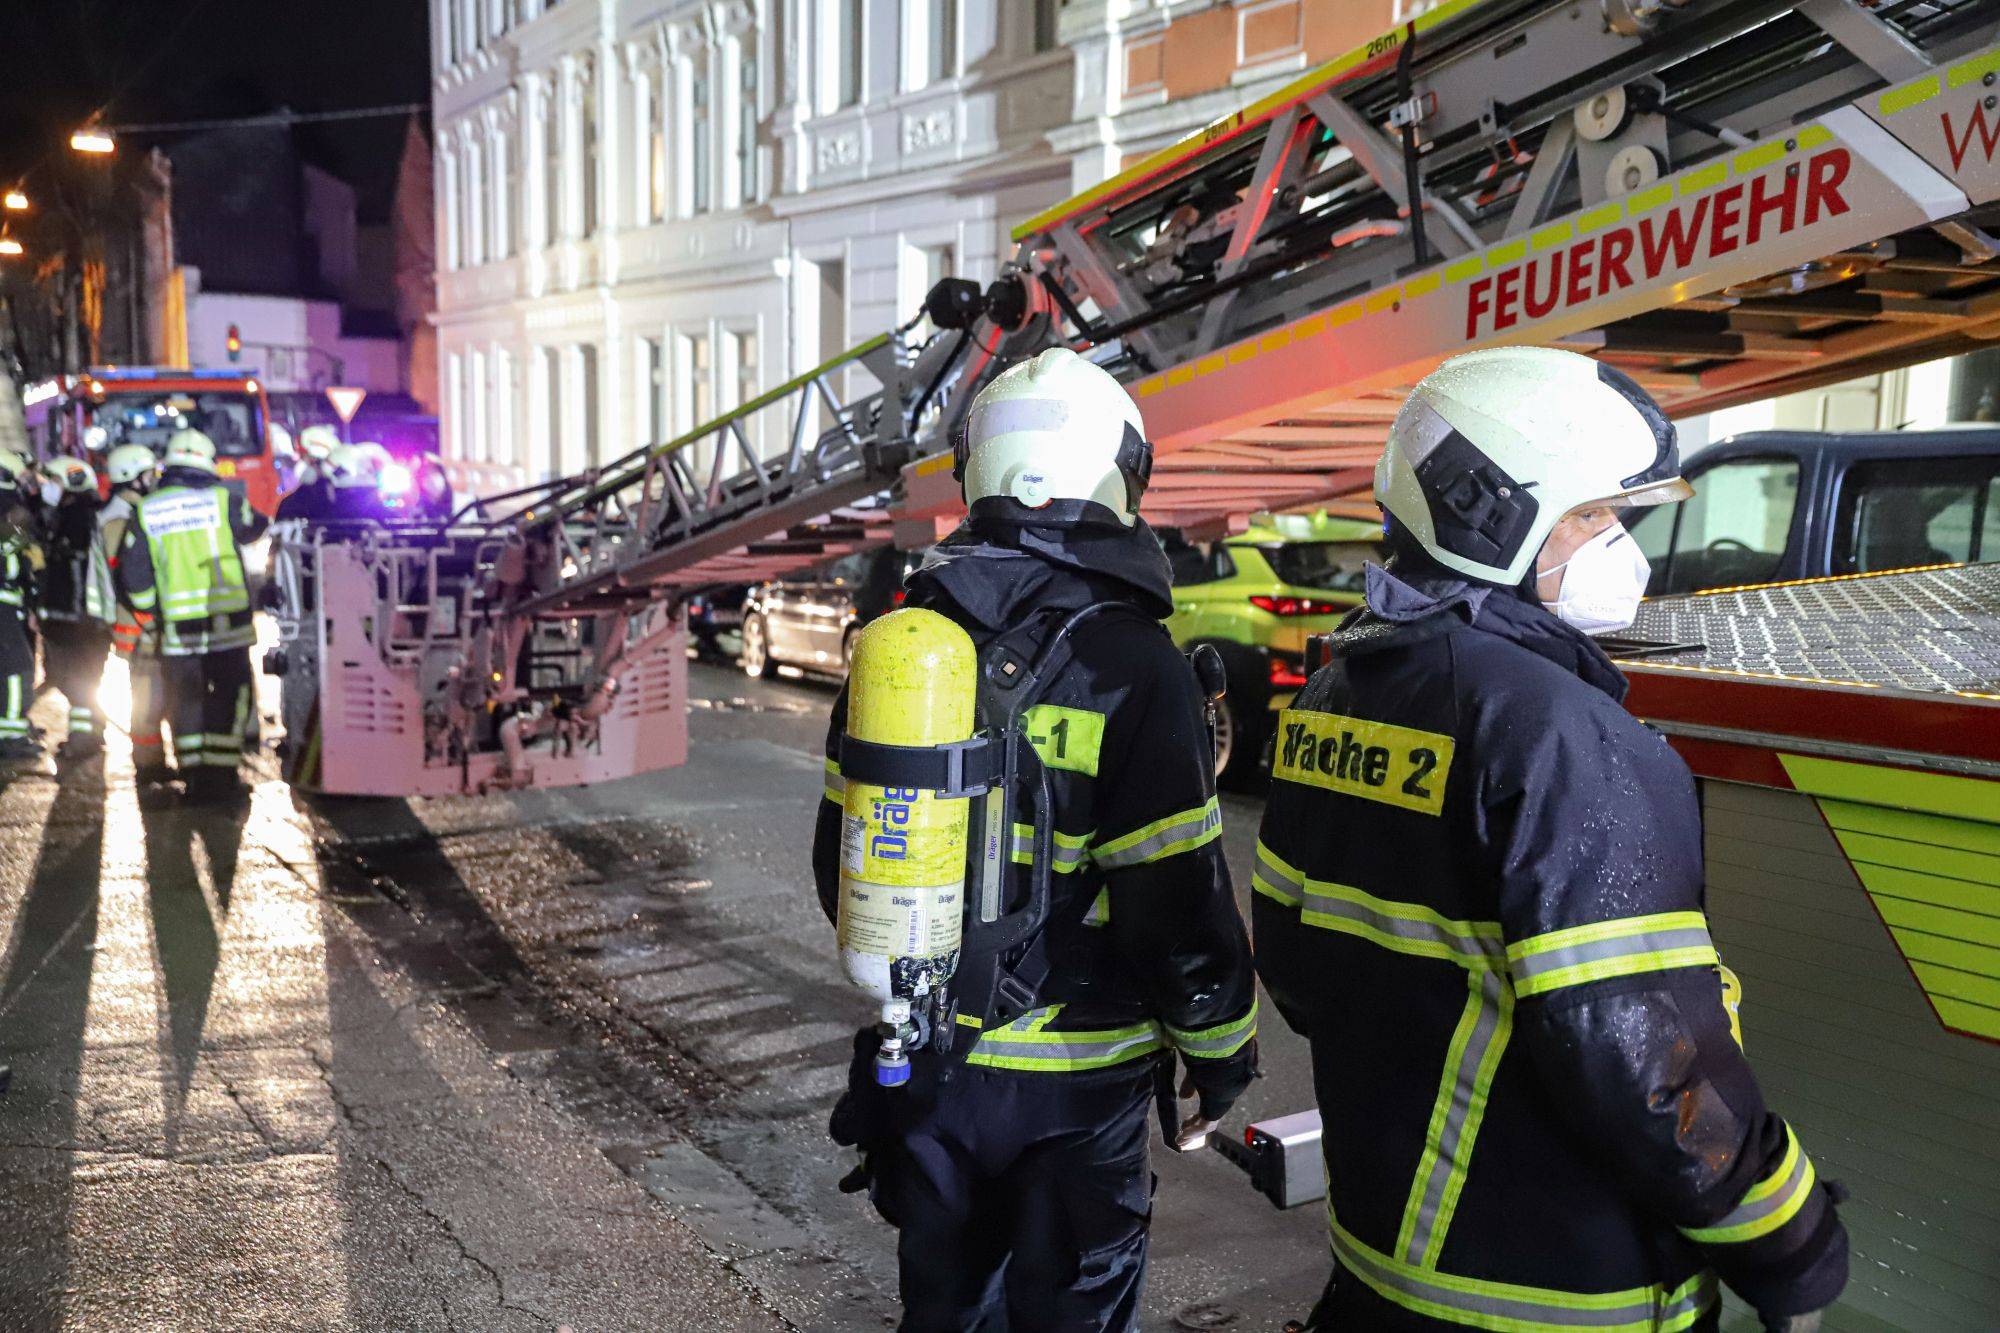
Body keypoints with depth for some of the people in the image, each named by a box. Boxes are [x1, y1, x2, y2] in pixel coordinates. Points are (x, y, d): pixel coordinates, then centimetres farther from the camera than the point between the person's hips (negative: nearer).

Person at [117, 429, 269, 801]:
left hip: (177, 626, 3)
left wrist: (151, 606, 20)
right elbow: (254, 528, 14)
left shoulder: (146, 512, 5)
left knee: (185, 699, 11)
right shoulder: (223, 500, -4)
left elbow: (132, 574, 6)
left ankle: (194, 775, 13)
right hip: (227, 620, -2)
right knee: (230, 696, 5)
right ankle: (221, 774, 1)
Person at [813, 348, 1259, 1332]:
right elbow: (1178, 905, -17)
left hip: (922, 1063, 5)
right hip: (1071, 1081, -4)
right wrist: (1222, 1053, -1)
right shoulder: (1132, 668, -19)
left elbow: (842, 858, 6)